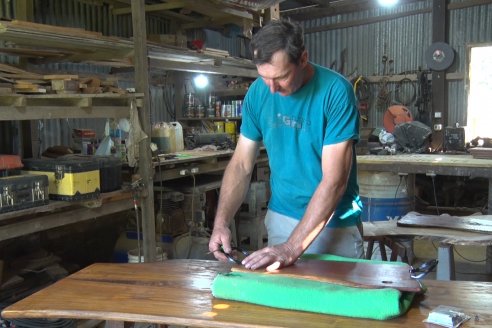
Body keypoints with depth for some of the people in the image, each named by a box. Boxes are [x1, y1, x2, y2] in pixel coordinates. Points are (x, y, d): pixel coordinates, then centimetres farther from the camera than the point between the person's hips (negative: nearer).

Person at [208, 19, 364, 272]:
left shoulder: (335, 91, -19)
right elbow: (241, 164, 0)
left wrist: (291, 248, -27)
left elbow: (334, 181, -23)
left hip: (333, 224, -3)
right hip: (281, 217, 4)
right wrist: (221, 222, -14)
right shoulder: (257, 92, -5)